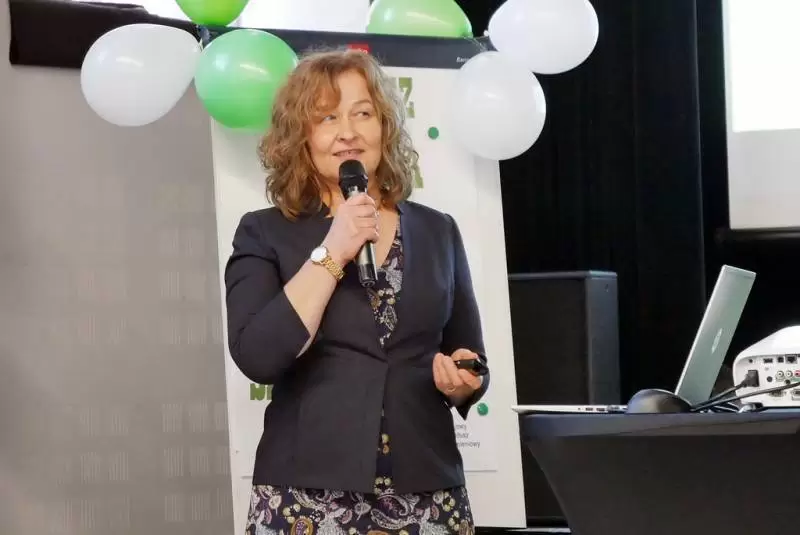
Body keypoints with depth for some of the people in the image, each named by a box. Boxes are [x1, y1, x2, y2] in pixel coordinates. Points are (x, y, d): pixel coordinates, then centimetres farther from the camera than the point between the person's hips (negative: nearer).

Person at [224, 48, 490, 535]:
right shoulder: (265, 234, 2)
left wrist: (462, 384, -6)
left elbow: (474, 370, 15)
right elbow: (257, 358, -13)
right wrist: (331, 252, -12)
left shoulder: (437, 232, 10)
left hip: (428, 495, 3)